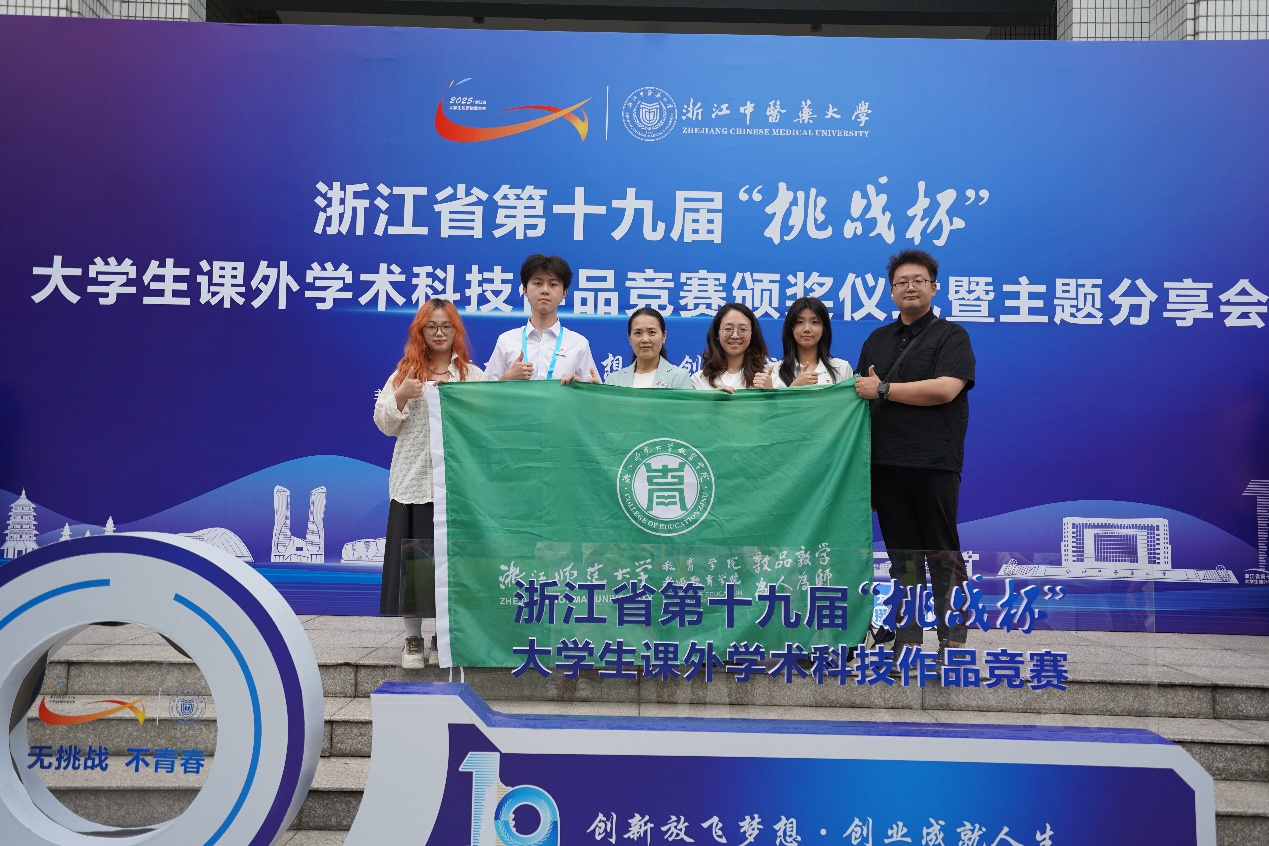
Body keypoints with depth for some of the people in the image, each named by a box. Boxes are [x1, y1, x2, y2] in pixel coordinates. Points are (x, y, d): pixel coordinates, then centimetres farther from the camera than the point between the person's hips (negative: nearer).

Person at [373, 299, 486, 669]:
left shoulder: (473, 375, 9)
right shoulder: (404, 372, 11)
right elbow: (385, 424, 8)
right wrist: (401, 395, -9)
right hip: (414, 480, 1)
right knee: (414, 558, 3)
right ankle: (413, 638, 14)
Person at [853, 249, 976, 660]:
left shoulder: (950, 335, 1)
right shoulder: (877, 340, 18)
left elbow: (945, 389, -14)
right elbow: (860, 391, 21)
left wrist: (882, 389, -12)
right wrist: (863, 387, -2)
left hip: (933, 462, -5)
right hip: (886, 462, 5)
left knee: (942, 552, 0)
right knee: (902, 553, 9)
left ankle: (952, 639, 9)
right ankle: (907, 638, 16)